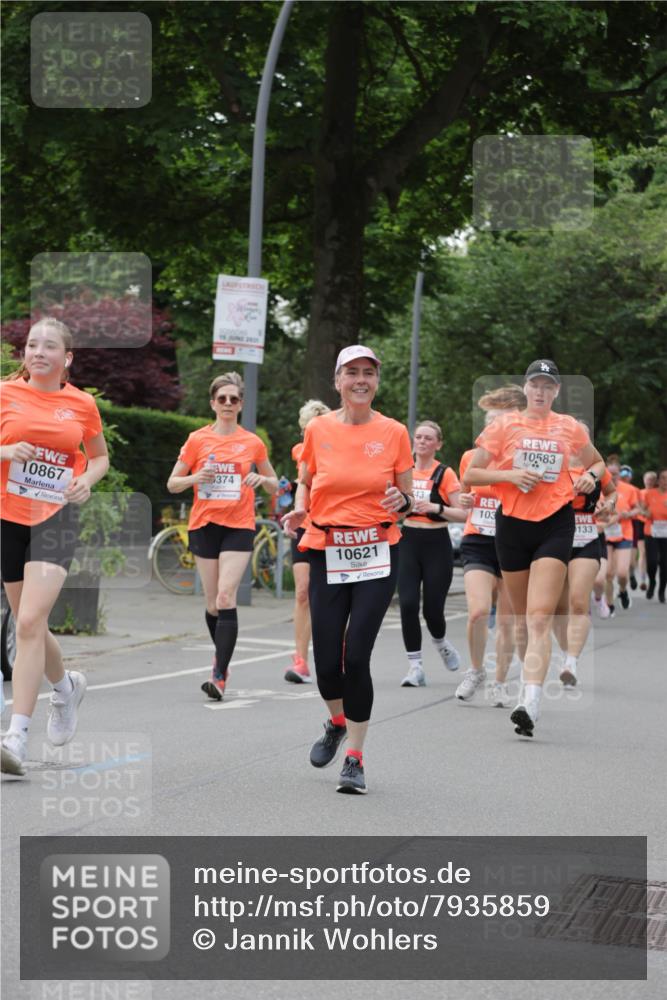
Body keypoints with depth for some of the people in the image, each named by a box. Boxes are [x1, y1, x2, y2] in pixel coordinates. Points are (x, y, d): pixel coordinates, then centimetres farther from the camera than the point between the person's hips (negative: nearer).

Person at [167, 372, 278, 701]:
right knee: (212, 603, 7)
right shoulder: (197, 439, 4)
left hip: (239, 528, -1)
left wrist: (262, 479, -7)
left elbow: (274, 485, 16)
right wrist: (196, 478, -14)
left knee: (226, 598, -15)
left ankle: (220, 676, -16)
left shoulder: (253, 443, 5)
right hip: (204, 525, 2)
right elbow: (172, 483, 6)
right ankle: (222, 657, 31)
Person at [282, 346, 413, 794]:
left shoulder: (394, 432, 1)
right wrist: (300, 509, -3)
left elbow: (408, 498, 8)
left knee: (356, 655, -11)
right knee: (326, 660, -1)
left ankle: (355, 758, 4)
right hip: (327, 553, 1)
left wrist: (401, 501, -15)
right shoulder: (318, 429, 3)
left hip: (378, 553, -1)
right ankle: (337, 723, 34)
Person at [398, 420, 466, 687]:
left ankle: (441, 643, 34)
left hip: (436, 543, -3)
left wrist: (437, 508, -22)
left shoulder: (444, 474, -4)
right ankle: (415, 666, -3)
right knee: (408, 604, -11)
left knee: (432, 608, -1)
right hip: (408, 542, 3)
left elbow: (462, 513, -8)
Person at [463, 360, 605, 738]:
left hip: (556, 524, -1)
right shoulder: (504, 425, 5)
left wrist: (591, 475, 2)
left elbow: (597, 462, 26)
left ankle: (532, 704, -25)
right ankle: (528, 684, 32)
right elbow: (470, 475, 3)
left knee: (540, 619, -16)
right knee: (523, 618, 10)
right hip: (513, 523, 1)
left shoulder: (570, 427, 9)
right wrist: (510, 475, -12)